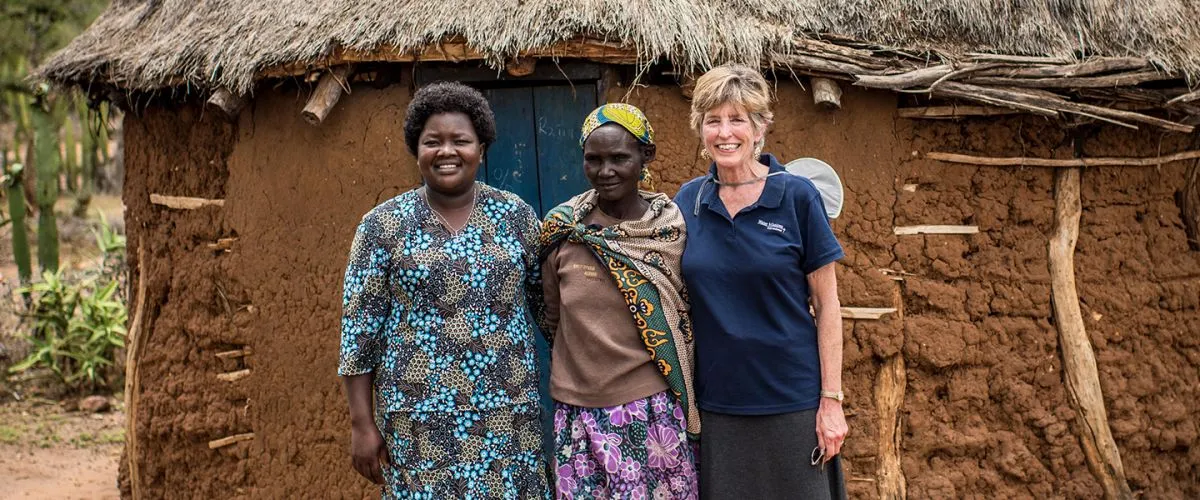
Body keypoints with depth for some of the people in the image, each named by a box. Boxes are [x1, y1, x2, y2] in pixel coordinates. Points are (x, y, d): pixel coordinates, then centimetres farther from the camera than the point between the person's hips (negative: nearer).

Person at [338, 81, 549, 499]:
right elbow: (360, 326, -1)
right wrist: (362, 423, -4)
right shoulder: (383, 225, -1)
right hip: (421, 418, -2)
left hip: (507, 414, 2)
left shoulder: (516, 216, 4)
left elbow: (548, 301, 12)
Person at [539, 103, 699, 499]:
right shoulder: (561, 228, 0)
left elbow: (688, 318, 7)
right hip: (577, 411, 1)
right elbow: (552, 318, 11)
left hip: (653, 409, -1)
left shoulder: (674, 226, -2)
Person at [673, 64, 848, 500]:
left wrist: (831, 400, -7)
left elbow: (827, 306, -4)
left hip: (791, 401, -3)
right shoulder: (688, 200, 3)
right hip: (713, 403, 3)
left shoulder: (796, 197, -6)